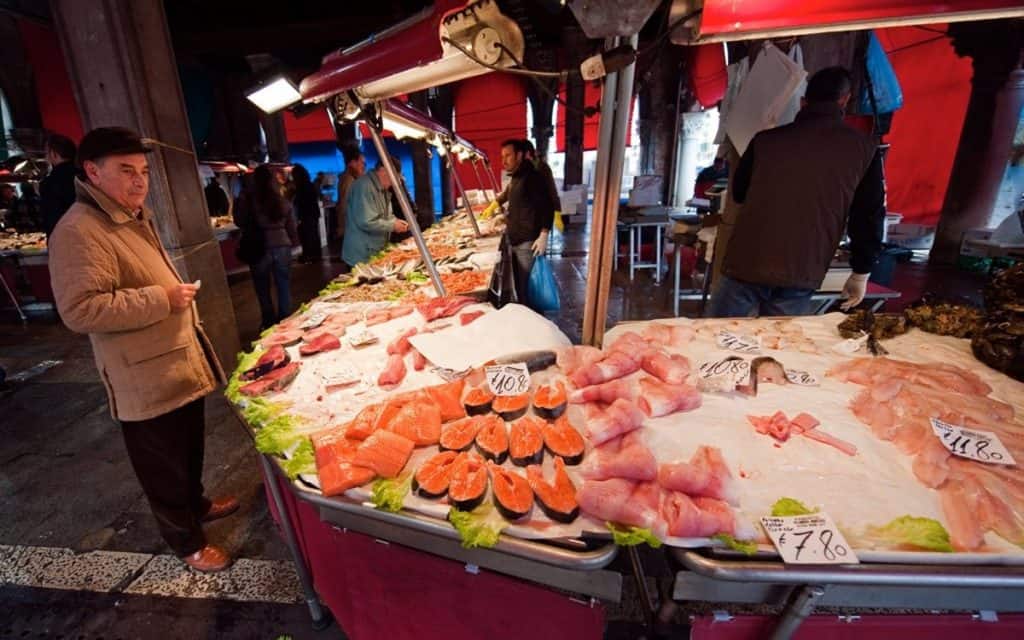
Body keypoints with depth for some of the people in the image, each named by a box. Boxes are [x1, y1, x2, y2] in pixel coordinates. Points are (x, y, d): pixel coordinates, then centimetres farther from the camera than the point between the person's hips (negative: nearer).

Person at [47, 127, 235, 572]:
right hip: (146, 379, -9)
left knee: (190, 448, 26)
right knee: (164, 467, 10)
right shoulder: (79, 232, -21)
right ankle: (187, 542, 28)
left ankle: (196, 504, 48)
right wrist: (163, 299, -26)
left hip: (180, 362, 10)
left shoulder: (135, 218, 12)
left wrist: (178, 293, 19)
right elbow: (80, 309, -28)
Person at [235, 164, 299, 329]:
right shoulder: (282, 200, 0)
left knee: (263, 291, 12)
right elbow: (291, 225, 6)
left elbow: (240, 222, 2)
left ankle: (269, 324, 23)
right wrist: (293, 243, 16)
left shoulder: (248, 198, -9)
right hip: (281, 247, 2)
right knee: (284, 288, 11)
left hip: (259, 249, -2)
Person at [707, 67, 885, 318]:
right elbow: (868, 217, 9)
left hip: (745, 266, 0)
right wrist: (861, 274, 20)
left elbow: (739, 192, 21)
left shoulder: (765, 139, 6)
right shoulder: (863, 148, 5)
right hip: (799, 277, 0)